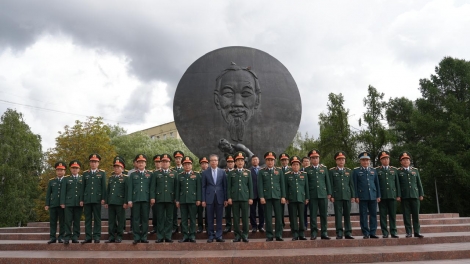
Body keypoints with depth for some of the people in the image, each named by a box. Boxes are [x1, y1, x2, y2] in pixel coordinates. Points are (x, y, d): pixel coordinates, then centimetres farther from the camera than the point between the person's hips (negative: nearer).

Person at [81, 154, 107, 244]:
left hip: (97, 199, -2)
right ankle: (88, 237, 8)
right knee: (87, 219, 4)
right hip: (87, 199, 2)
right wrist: (82, 199, 6)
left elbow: (104, 187, 3)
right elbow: (83, 187, 11)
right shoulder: (85, 173, 13)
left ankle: (97, 237, 5)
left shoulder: (102, 173, 7)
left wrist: (103, 199, -5)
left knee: (97, 219, 1)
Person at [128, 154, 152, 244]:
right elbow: (130, 188, 7)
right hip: (135, 199, 0)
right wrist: (129, 200, -1)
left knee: (145, 219, 3)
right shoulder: (132, 175, 11)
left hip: (146, 199, 0)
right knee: (136, 219, 1)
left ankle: (144, 237, 11)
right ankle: (136, 237, 7)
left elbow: (152, 187, 8)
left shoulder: (150, 174, 11)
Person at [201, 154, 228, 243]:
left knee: (219, 218, 5)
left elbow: (225, 186, 5)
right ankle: (210, 236, 13)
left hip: (220, 198, 1)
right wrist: (203, 200, -2)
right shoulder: (205, 172, 4)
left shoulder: (222, 172, 6)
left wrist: (225, 199, 1)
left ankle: (219, 236, 13)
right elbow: (203, 187, 3)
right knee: (210, 219, 5)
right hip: (209, 198, -1)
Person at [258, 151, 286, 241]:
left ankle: (278, 235, 10)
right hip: (266, 197, -1)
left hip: (277, 196, 1)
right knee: (268, 217, 1)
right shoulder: (261, 172, 6)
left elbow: (282, 184, 8)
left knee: (279, 216, 2)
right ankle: (269, 236, 8)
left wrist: (283, 196, 1)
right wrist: (261, 197, -8)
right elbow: (260, 185, 1)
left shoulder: (279, 171, 11)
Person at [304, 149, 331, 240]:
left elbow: (327, 181, 11)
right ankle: (313, 233, 8)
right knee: (313, 215, 1)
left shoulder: (324, 168, 11)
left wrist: (329, 193, 6)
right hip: (312, 195, -2)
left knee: (324, 215, 5)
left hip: (323, 195, 2)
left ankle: (324, 233, 13)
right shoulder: (307, 169, 5)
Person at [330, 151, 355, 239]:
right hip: (337, 196, -3)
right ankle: (339, 233, 1)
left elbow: (351, 184, 12)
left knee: (347, 215, 6)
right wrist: (331, 196, -6)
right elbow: (331, 185, 0)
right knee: (338, 215, -2)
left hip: (347, 196, 3)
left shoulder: (349, 171, 13)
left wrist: (353, 196, 6)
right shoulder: (332, 171, 4)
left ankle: (348, 233, 12)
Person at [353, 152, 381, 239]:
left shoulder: (373, 171, 15)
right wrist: (356, 196, -6)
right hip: (362, 197, -3)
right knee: (363, 215, 0)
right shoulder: (356, 171, 5)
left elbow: (377, 184, 14)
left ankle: (372, 233, 12)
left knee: (373, 215, 4)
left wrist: (378, 196, 8)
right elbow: (355, 185, 1)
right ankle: (366, 233, 6)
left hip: (373, 196, 3)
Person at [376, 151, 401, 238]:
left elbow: (397, 183, 12)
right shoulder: (377, 170, 5)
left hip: (392, 195, 2)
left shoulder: (394, 170, 13)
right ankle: (385, 233, 6)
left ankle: (393, 232, 10)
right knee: (383, 215, 1)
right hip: (382, 196, -2)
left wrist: (398, 195, 6)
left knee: (393, 215, 3)